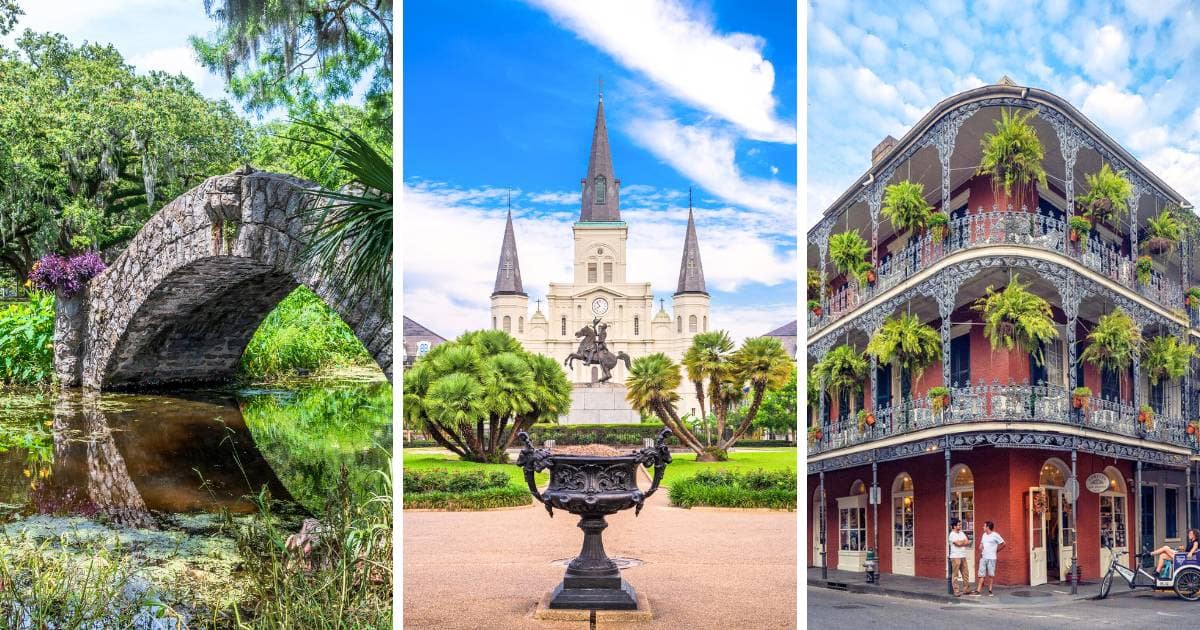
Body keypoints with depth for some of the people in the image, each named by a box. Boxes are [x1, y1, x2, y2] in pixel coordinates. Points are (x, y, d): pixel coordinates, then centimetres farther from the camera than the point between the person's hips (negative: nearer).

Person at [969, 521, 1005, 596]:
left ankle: (990, 591, 12)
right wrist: (980, 550, 1)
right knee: (981, 575, 3)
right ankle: (978, 591, 2)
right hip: (983, 558, 6)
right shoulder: (984, 535, 12)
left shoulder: (995, 535, -7)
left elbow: (1003, 544, -3)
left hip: (991, 558, -6)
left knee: (991, 575, 3)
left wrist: (996, 550, 0)